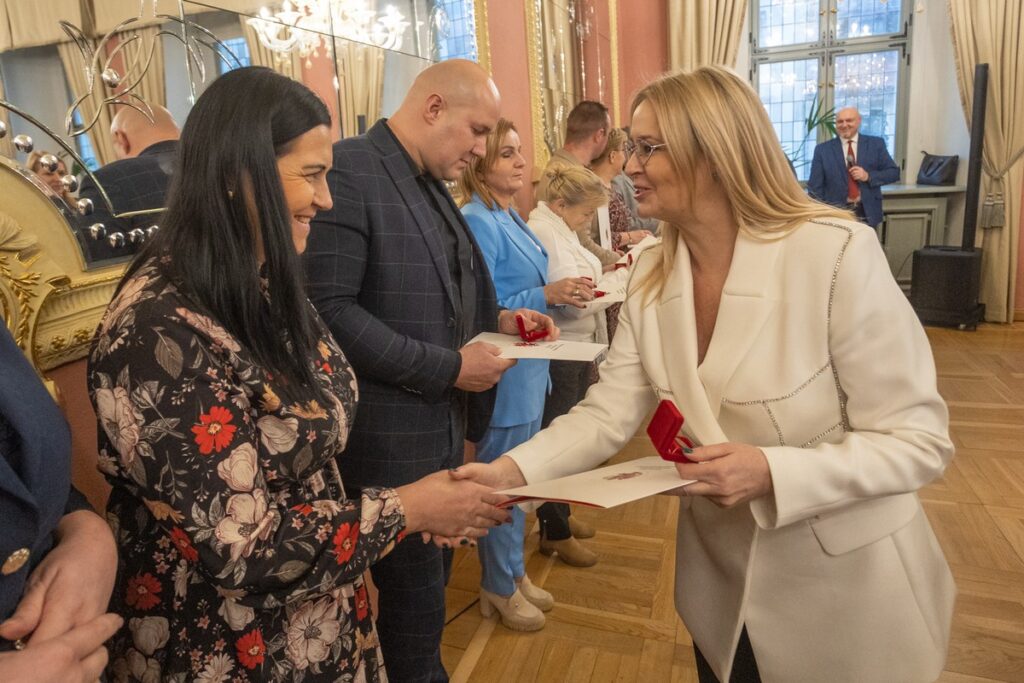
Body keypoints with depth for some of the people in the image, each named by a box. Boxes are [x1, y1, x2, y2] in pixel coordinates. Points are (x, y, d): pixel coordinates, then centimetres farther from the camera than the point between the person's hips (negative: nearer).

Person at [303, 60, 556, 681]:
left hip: (445, 426, 9)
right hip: (392, 440, -9)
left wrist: (496, 318, 2)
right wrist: (447, 368, -21)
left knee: (430, 584, 24)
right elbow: (328, 309, -24)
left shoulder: (431, 185, 13)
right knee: (414, 599, 11)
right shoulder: (347, 170, -17)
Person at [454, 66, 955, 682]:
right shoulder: (652, 277, -5)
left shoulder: (837, 253, -22)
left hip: (847, 585, -4)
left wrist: (770, 471, -32)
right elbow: (608, 413, -8)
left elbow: (918, 440, -18)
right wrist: (513, 471, -23)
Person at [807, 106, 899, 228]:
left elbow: (894, 172, 6)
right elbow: (815, 187, -1)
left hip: (868, 213, 1)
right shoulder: (823, 149, 2)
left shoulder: (876, 144, 6)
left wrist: (868, 176, -12)